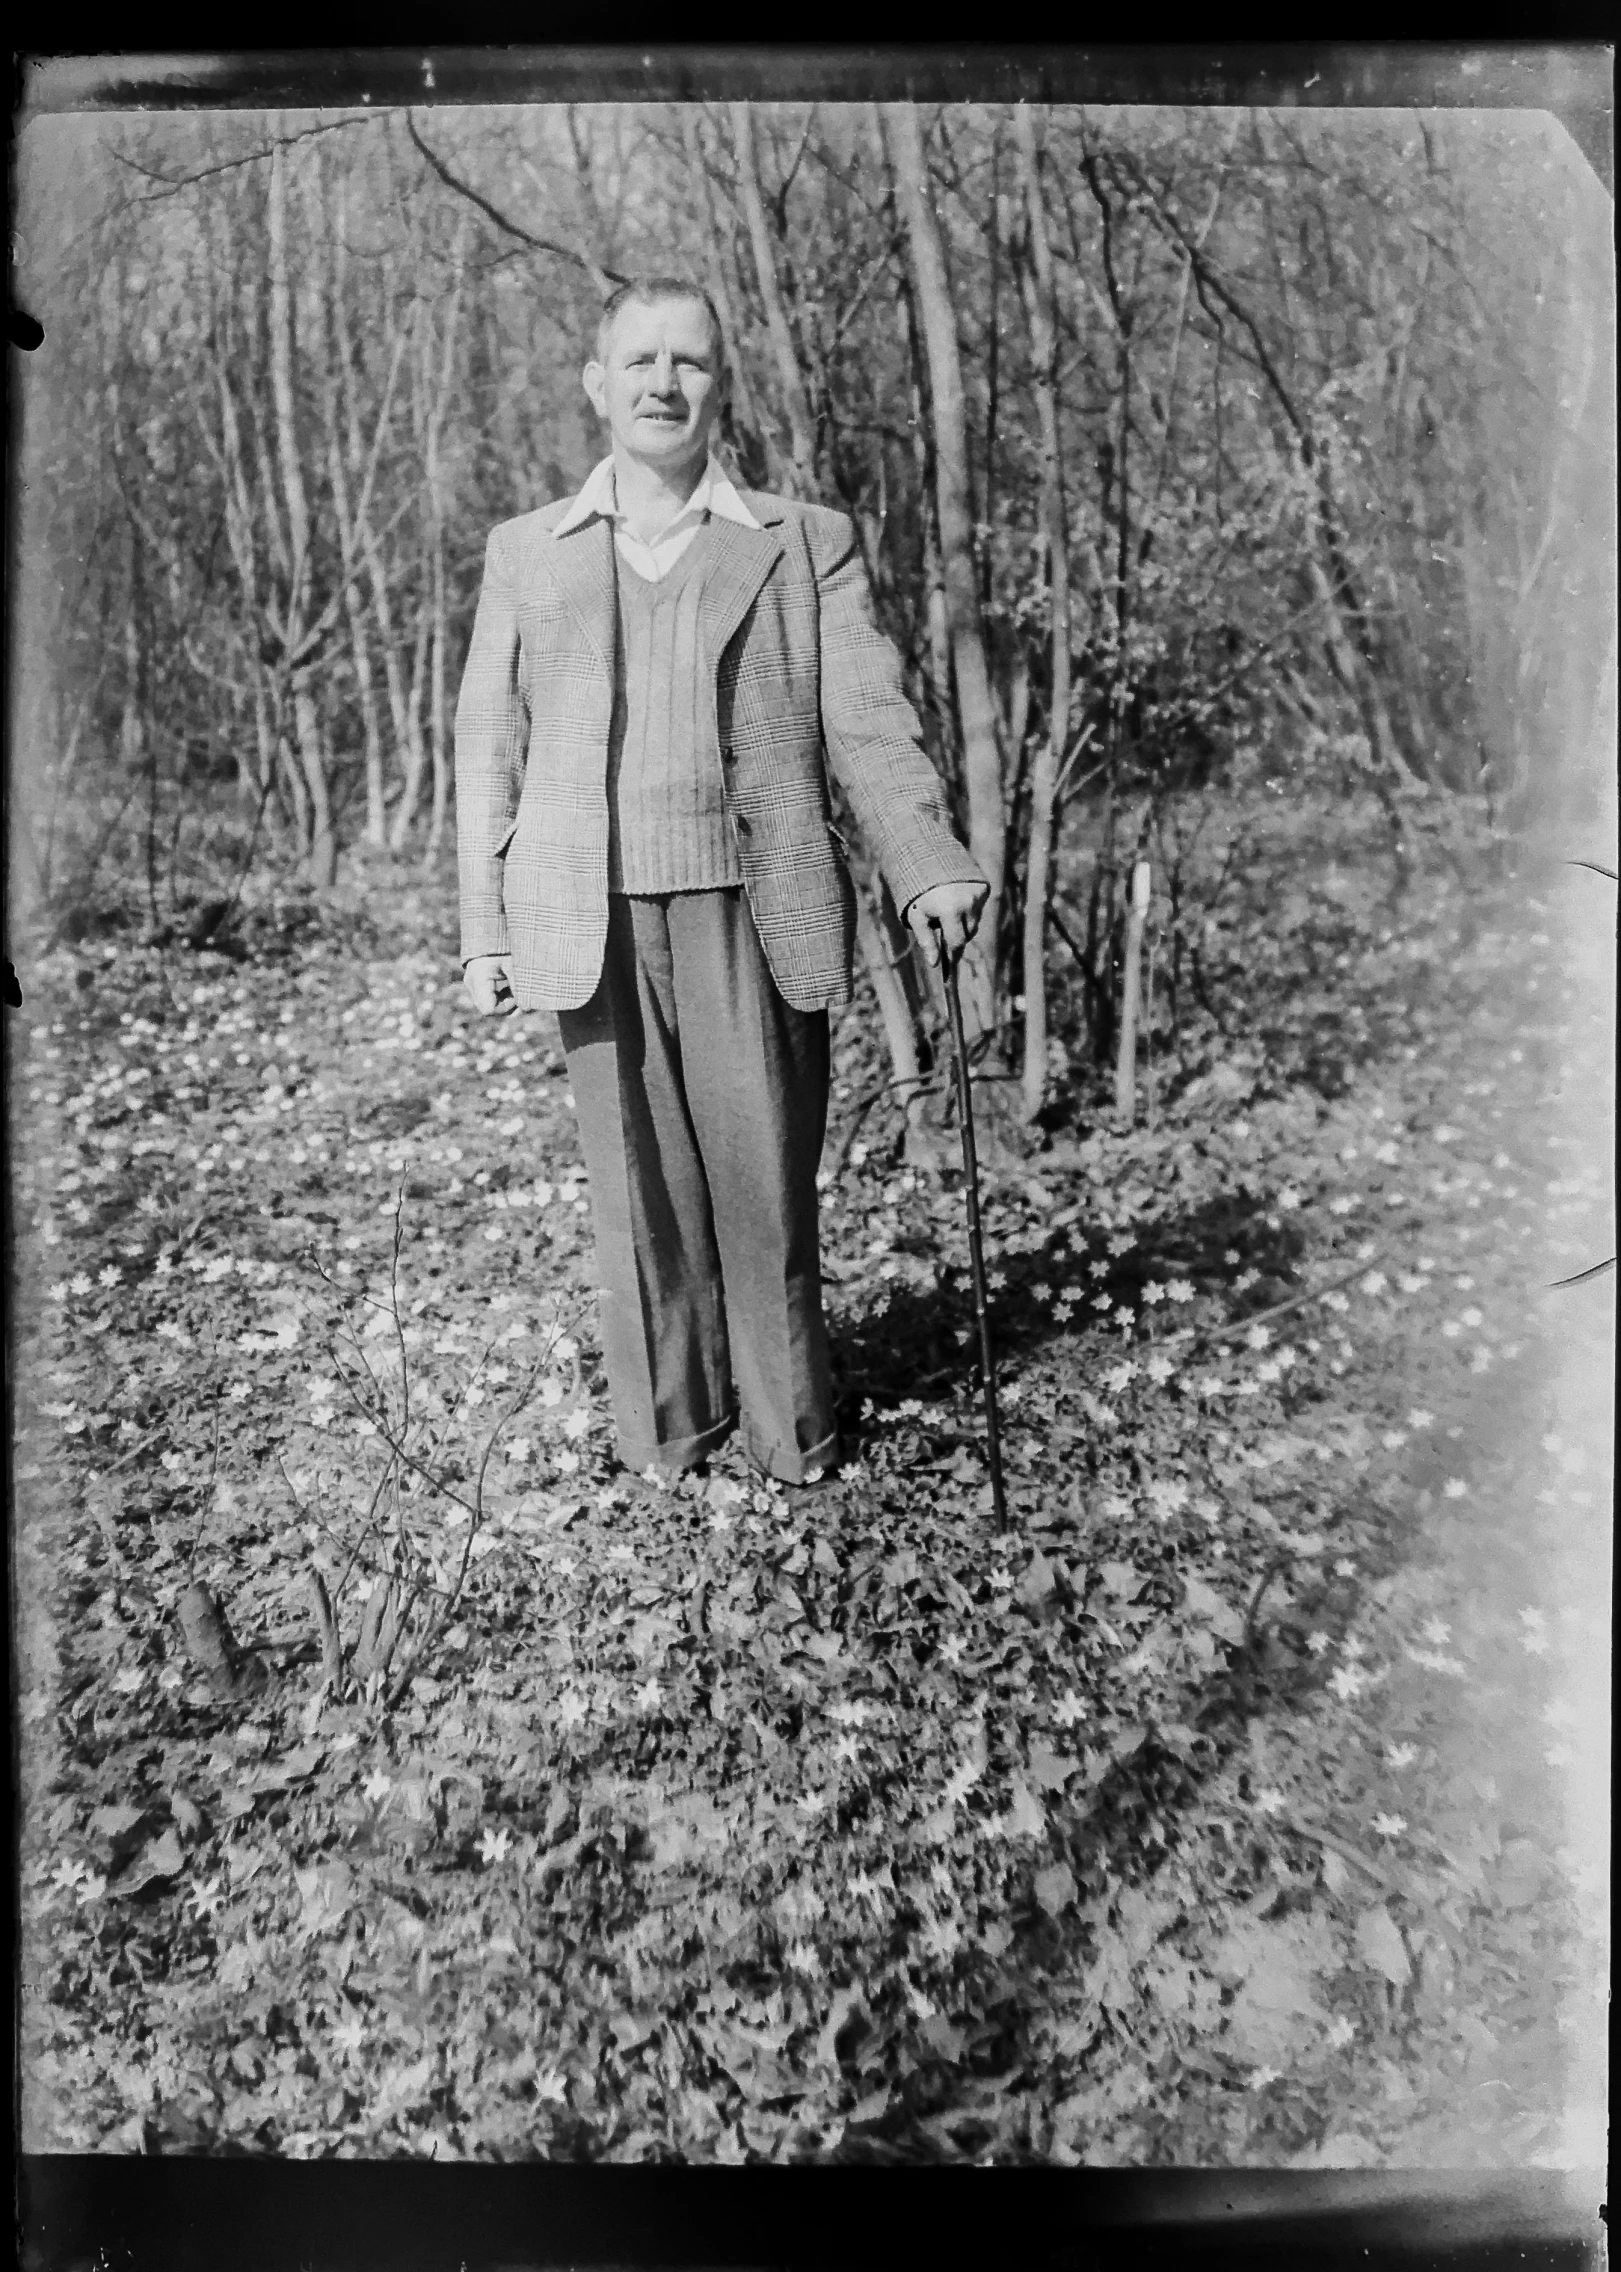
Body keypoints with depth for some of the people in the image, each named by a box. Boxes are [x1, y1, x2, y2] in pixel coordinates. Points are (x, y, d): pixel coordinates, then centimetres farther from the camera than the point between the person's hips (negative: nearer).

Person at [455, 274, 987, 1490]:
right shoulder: (526, 553, 14)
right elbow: (489, 750, 12)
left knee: (764, 1181, 2)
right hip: (593, 923, 2)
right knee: (641, 1185, 5)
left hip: (753, 918, -1)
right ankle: (665, 1429, 20)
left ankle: (793, 1434, 18)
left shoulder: (806, 543, 10)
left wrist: (932, 868, -15)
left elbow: (868, 720, 1)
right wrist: (485, 931, 5)